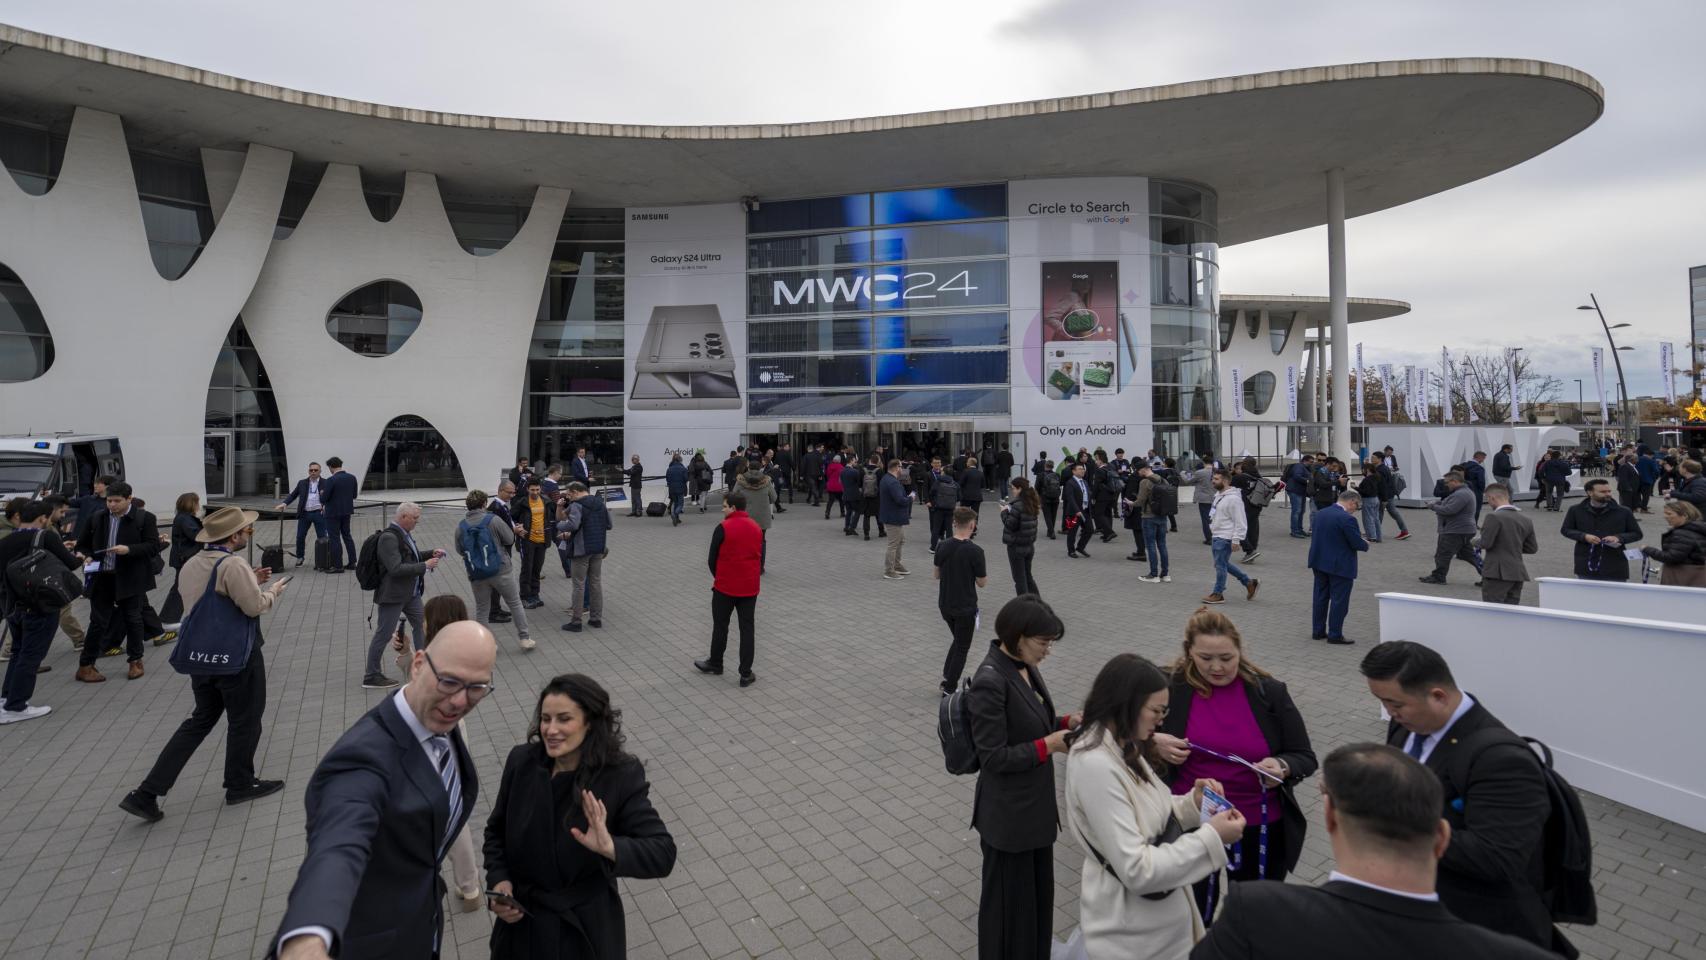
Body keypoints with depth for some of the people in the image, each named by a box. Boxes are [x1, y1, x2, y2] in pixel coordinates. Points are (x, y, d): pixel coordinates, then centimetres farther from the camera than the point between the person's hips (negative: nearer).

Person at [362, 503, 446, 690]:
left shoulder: (404, 533, 5)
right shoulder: (389, 537, -22)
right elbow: (396, 568, -28)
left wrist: (431, 553, 6)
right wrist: (424, 566, -22)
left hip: (410, 593, 10)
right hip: (393, 595, -10)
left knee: (421, 625, 18)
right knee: (383, 635, 1)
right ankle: (371, 677, 12)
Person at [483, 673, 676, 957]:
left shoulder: (621, 776, -21)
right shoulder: (521, 761, -10)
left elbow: (663, 853, -23)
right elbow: (496, 830, 6)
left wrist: (611, 848, -40)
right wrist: (498, 879, -10)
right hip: (520, 922, 3)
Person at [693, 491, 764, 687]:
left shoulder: (723, 528, -13)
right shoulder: (756, 528, 4)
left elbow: (712, 558, -6)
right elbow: (761, 557, 11)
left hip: (725, 586, -4)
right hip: (750, 587, 4)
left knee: (720, 626, 14)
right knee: (747, 629, 6)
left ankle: (715, 664, 30)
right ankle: (746, 674, 7)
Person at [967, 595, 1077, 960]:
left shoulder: (1025, 666, 1)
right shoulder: (989, 681, -27)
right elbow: (995, 757, -24)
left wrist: (1067, 723, -3)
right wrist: (1049, 745, -22)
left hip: (1036, 805, 8)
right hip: (1007, 815, -8)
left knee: (1038, 893, 23)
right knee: (1008, 902, 12)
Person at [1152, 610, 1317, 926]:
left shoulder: (1269, 692, -7)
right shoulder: (1170, 688, -10)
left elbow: (1305, 758, -1)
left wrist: (1282, 768, -22)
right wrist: (1153, 743, -18)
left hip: (1261, 828, 1)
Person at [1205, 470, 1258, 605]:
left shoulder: (1233, 498, -19)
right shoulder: (1218, 495, 12)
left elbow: (1239, 522, -20)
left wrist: (1236, 540, -22)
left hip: (1225, 538, -10)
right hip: (1216, 536, 10)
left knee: (1220, 565, -3)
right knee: (1224, 564, 17)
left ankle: (1218, 594, 8)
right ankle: (1249, 582, 28)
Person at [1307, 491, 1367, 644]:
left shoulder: (1319, 513, 4)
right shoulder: (1347, 518, -19)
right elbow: (1356, 543, -16)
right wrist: (1366, 545, 5)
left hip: (1319, 562, 7)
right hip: (1340, 566, -7)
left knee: (1320, 597, 15)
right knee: (1339, 600, 2)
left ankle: (1318, 631, 22)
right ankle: (1335, 635, 6)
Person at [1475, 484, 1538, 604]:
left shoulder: (1493, 517, -13)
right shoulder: (1526, 520, 10)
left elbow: (1485, 543, -16)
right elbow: (1532, 548, 15)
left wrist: (1476, 542, 5)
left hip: (1497, 573, -7)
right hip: (1518, 573, 7)